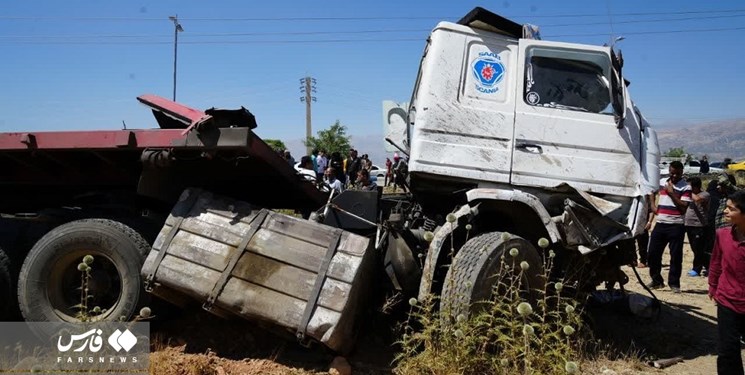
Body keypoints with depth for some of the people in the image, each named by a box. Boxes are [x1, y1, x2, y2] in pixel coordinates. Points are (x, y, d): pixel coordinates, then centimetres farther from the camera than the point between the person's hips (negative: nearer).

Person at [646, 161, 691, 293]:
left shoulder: (685, 188, -5)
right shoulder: (661, 182, 10)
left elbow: (683, 208, -13)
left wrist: (672, 194, -15)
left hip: (676, 226, -5)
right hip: (660, 224, 5)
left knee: (676, 256, -1)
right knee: (652, 253, 5)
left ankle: (674, 283, 10)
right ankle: (656, 280, 19)